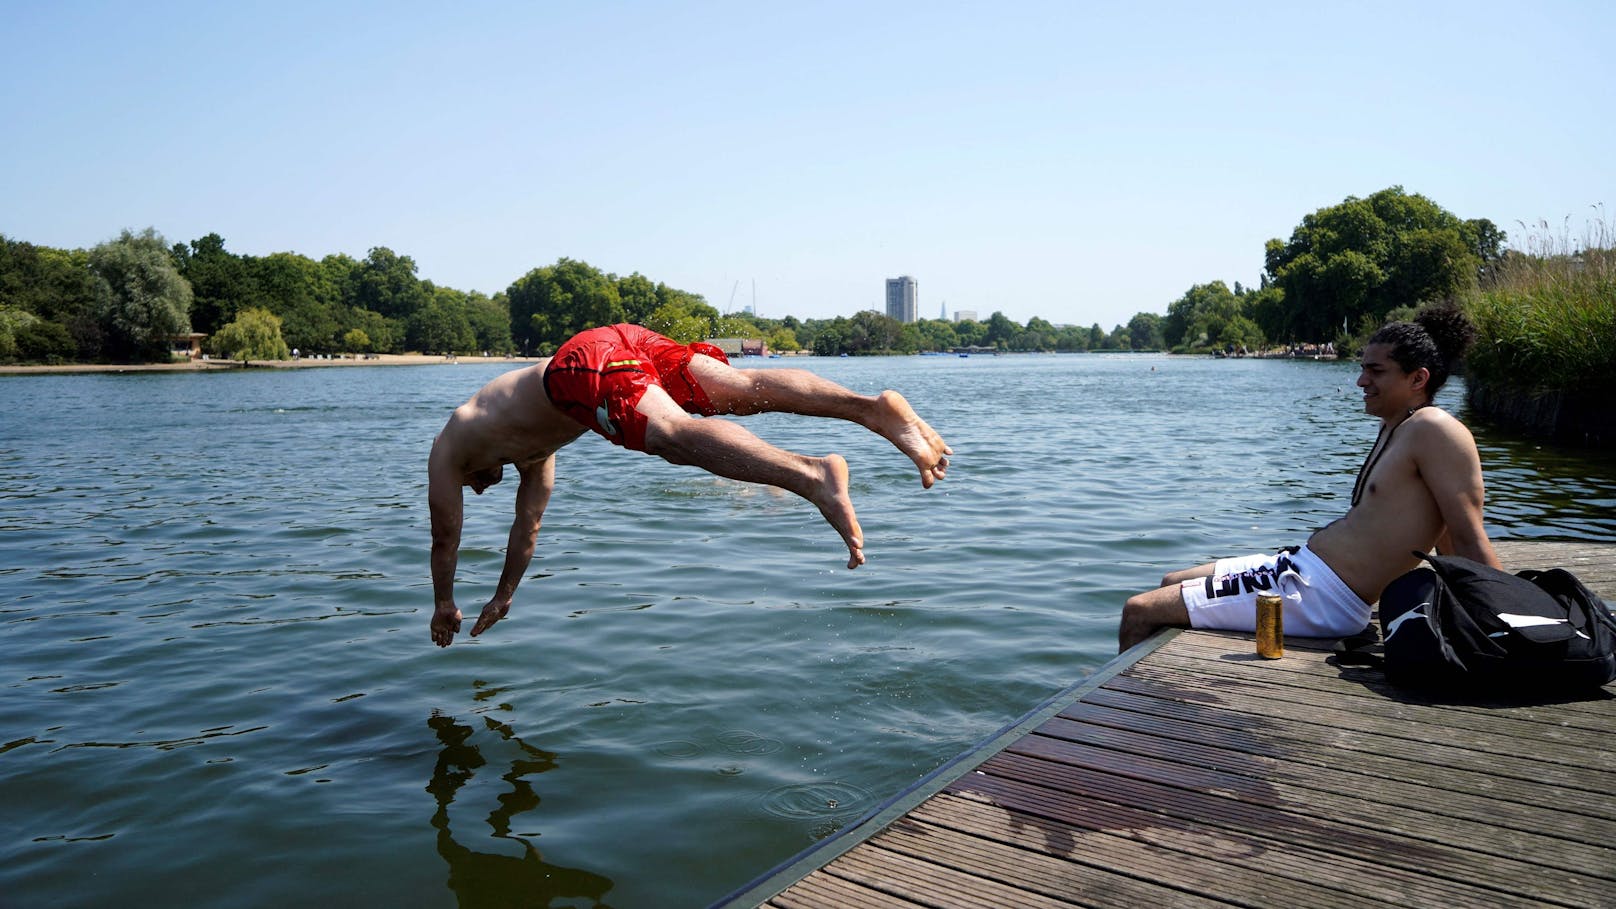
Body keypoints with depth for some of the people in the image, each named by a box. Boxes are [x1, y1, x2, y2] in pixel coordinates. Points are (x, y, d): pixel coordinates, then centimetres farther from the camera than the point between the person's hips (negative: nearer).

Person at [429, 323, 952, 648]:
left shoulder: (448, 449, 30)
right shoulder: (532, 449, 45)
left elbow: (445, 536, 33)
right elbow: (528, 526, 52)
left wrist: (444, 606, 46)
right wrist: (502, 598, 59)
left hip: (584, 365, -6)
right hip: (627, 342, 7)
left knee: (677, 434, -29)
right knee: (745, 390, -9)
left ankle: (812, 476, -52)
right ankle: (874, 407, -27)